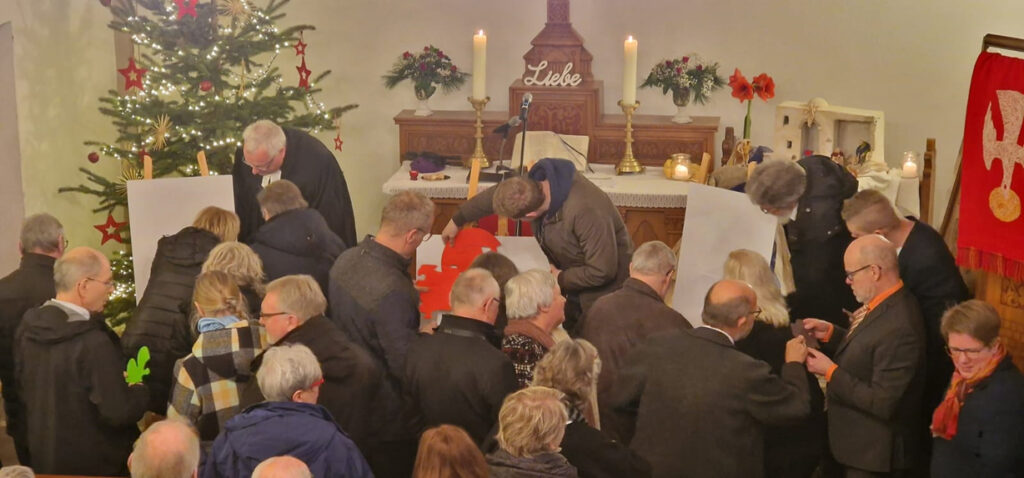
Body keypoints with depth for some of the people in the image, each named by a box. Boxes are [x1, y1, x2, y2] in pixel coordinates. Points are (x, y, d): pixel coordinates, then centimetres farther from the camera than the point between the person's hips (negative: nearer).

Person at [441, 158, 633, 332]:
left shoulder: (585, 212, -38)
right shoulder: (536, 182, -14)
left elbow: (602, 271, -32)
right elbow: (494, 196, 8)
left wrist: (561, 278, -16)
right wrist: (457, 220, 20)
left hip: (603, 292, -7)